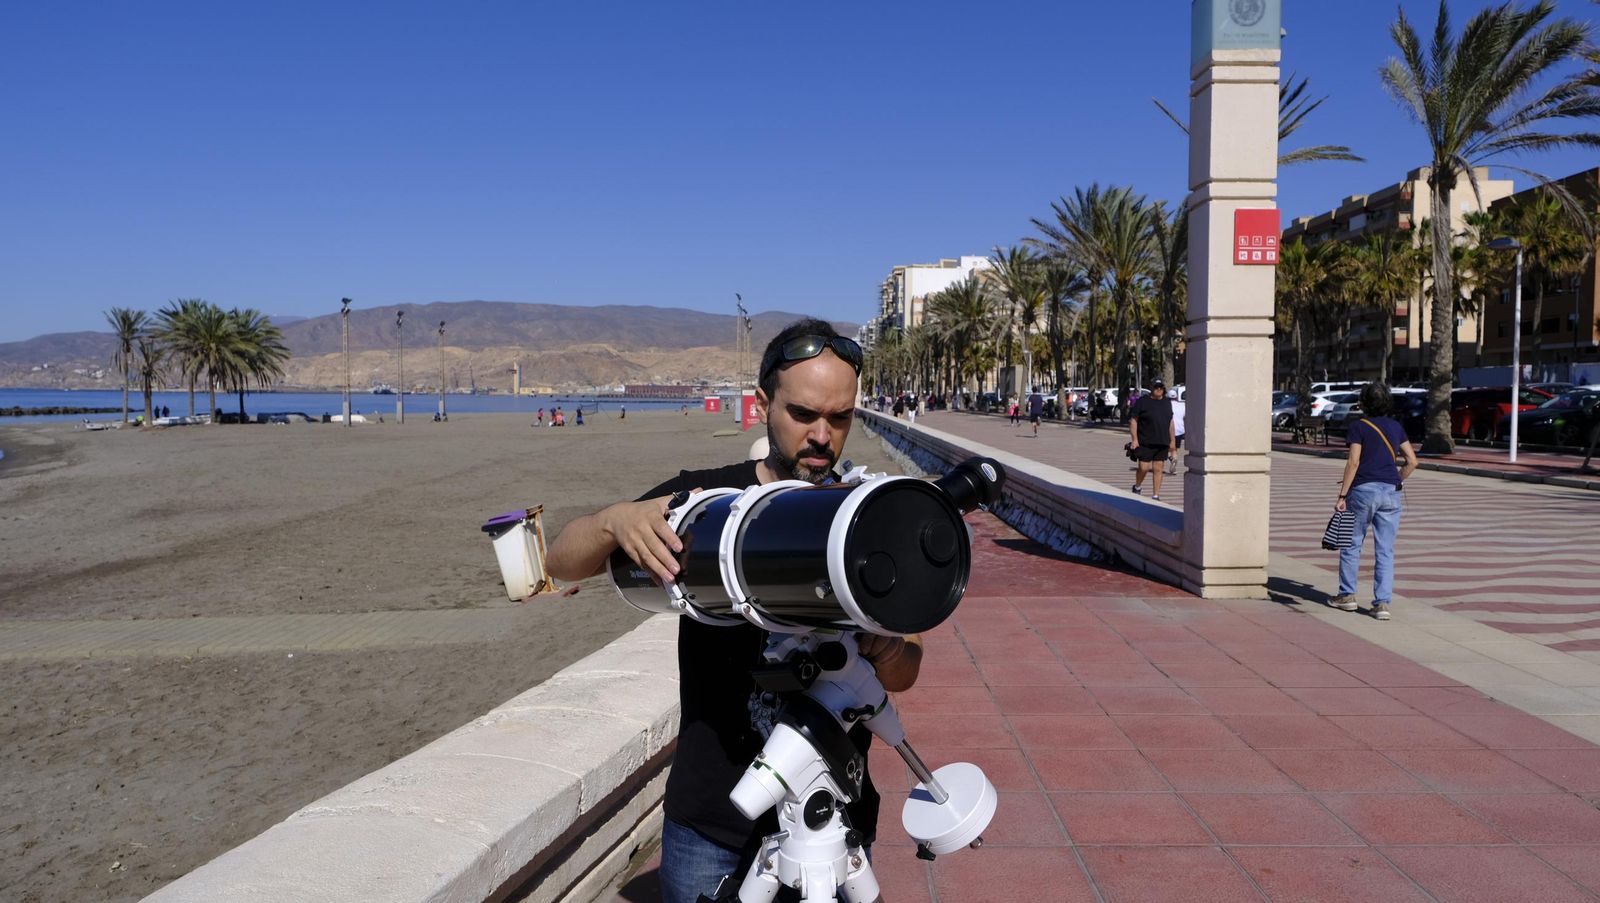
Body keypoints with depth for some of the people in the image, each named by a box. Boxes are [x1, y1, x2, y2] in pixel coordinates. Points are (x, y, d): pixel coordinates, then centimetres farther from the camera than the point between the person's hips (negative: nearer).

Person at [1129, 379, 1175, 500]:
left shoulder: (1167, 402, 13)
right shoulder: (1142, 402, -3)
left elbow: (1170, 422, 19)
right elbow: (1133, 421, -5)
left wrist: (1172, 440, 15)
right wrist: (1135, 439, -12)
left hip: (1162, 443, 4)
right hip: (1145, 443, -4)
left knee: (1158, 469, 4)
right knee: (1143, 467, -6)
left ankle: (1156, 496, 10)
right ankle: (1137, 487, 22)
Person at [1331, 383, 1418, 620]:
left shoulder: (1359, 427, -4)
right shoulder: (1396, 427, 9)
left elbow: (1353, 462, -11)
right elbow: (1412, 461, 6)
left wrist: (1342, 495, -10)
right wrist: (1397, 481, 19)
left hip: (1364, 490, -4)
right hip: (1391, 493, 4)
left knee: (1351, 545, 11)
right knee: (1385, 550, 4)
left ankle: (1347, 595, 18)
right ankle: (1382, 603, 0)